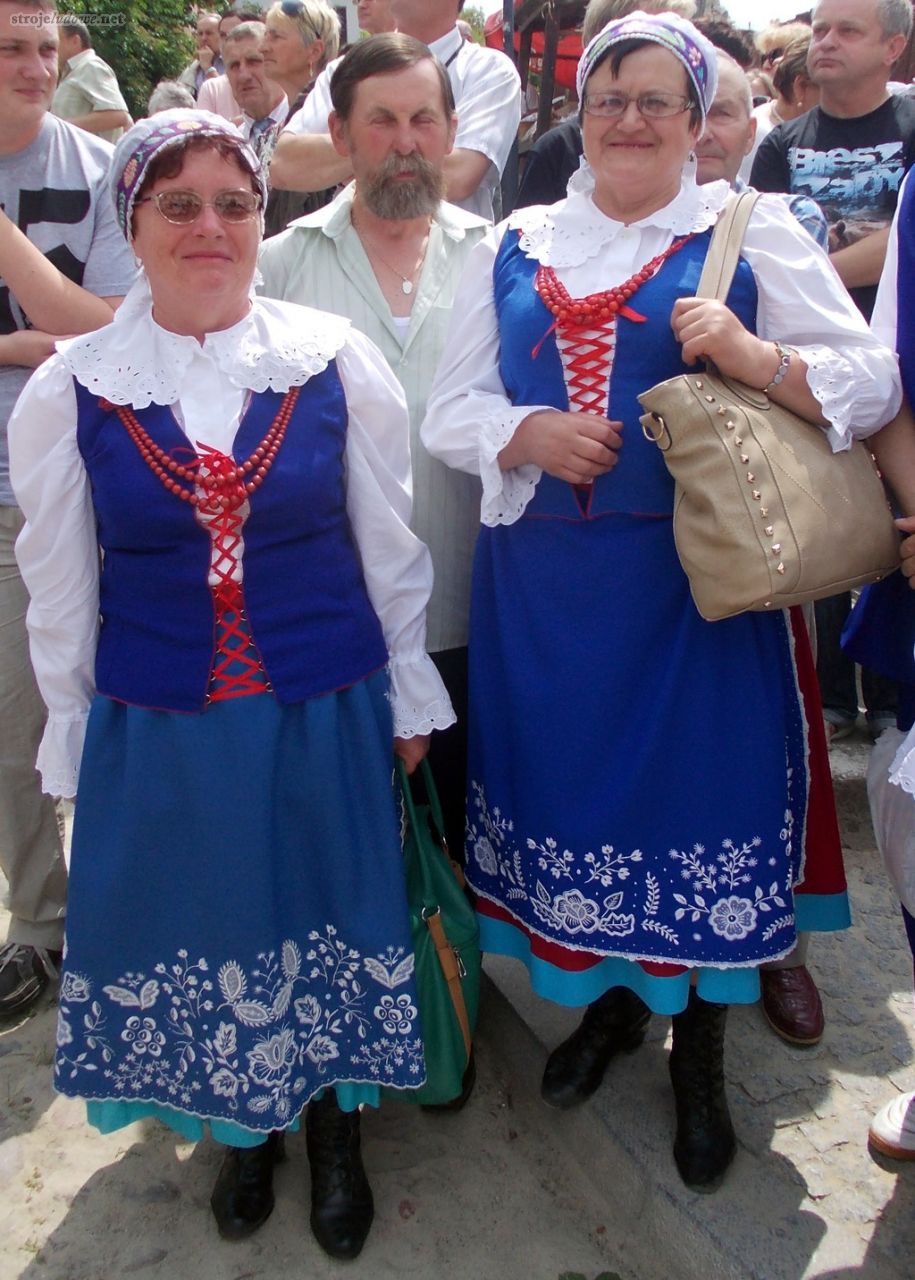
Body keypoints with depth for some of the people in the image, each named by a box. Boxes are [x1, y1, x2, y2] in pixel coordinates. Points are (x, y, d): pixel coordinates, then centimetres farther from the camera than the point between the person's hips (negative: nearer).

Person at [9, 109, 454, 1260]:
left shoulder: (336, 360, -4)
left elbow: (389, 545, 3)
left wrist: (410, 698, 6)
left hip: (326, 717, 0)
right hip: (156, 731, 1)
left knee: (330, 923, 13)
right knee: (197, 928, 15)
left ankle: (336, 1127, 41)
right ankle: (245, 1130, 44)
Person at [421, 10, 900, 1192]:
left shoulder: (753, 233, 4)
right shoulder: (514, 247, 13)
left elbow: (871, 382, -1)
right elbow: (451, 409, 10)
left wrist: (751, 354, -19)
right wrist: (527, 432, -11)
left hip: (698, 578, -2)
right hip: (542, 581, 3)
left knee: (701, 791, 4)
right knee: (570, 783, 10)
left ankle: (700, 1056, 28)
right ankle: (607, 999, 38)